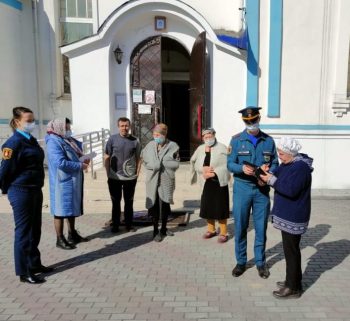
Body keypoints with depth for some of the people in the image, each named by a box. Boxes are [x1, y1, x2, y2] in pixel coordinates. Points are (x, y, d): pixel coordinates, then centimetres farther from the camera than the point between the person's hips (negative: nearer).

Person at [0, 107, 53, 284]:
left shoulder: (31, 140, 11)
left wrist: (37, 187, 16)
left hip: (35, 190, 8)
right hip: (21, 192, -8)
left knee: (35, 230, 16)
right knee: (23, 231, 1)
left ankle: (35, 264, 31)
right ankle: (24, 272, 13)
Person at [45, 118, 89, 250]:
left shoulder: (68, 140, 10)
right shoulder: (54, 142, -18)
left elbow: (79, 145, 27)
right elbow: (61, 162, -27)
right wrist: (80, 165, -18)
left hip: (73, 181, 9)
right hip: (62, 182, -9)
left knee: (73, 208, 17)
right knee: (61, 210, 0)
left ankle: (72, 234, 30)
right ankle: (60, 239, 11)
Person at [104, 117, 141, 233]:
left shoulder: (135, 141, -2)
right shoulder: (112, 139, -4)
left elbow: (138, 158, 5)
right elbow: (107, 157, 0)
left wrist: (137, 173, -1)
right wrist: (108, 173, -3)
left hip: (130, 177, 1)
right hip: (114, 177, 0)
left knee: (129, 202, 13)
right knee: (115, 202, 12)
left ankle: (129, 224, 25)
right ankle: (115, 225, 24)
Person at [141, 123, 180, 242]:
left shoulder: (172, 146, -5)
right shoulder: (150, 145, 1)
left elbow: (176, 164, -6)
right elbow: (145, 161, 7)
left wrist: (161, 163, -11)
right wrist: (153, 165, -9)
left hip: (166, 180, 0)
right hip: (153, 180, 1)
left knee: (165, 205, 13)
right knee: (154, 205, 4)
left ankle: (163, 229, 31)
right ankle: (156, 231, 18)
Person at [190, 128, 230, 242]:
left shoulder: (222, 148, -7)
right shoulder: (200, 149, 7)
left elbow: (227, 166, -13)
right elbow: (195, 164, 5)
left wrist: (213, 173, -21)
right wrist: (203, 169, -16)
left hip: (219, 182, -4)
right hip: (206, 183, 5)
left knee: (220, 208, 0)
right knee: (207, 207, 11)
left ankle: (223, 233, 13)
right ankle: (211, 230, 29)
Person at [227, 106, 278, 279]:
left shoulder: (268, 140, 3)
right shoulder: (236, 140, -3)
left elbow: (275, 164, 5)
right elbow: (230, 164, -4)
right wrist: (242, 168, -25)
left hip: (262, 189, 1)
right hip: (242, 188, -1)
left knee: (261, 227, 9)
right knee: (240, 226, 7)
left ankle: (260, 262, 25)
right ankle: (241, 261, 23)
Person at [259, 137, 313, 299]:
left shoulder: (301, 167, -20)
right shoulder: (287, 164, 10)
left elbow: (291, 190, -27)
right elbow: (278, 175, 16)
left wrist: (272, 180, -23)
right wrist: (268, 173, -5)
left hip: (293, 217, -10)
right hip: (287, 214, 10)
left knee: (291, 251, -1)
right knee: (290, 249, 18)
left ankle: (294, 288, 10)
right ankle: (293, 280, 32)